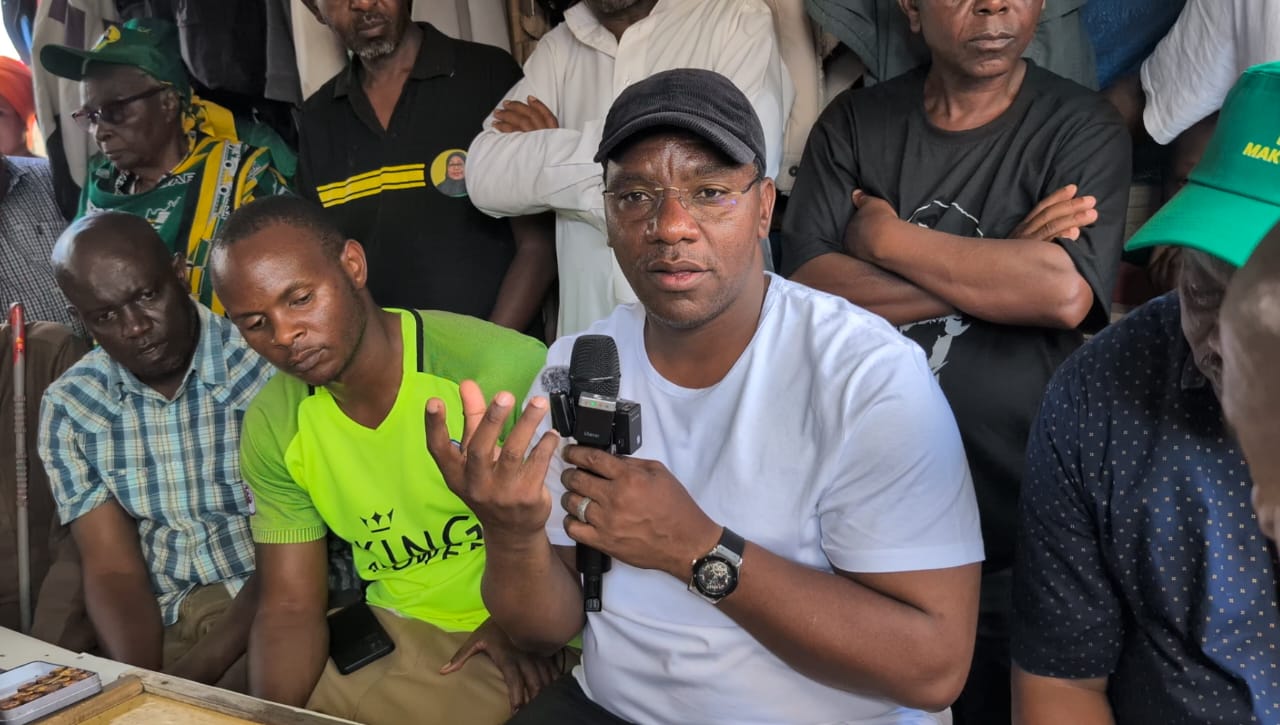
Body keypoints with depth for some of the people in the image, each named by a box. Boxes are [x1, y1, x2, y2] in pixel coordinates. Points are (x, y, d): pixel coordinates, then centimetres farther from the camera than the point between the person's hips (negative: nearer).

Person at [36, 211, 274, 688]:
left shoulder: (271, 368, -12)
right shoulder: (69, 409, 1)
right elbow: (114, 569, -3)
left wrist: (190, 678, -18)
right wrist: (141, 685, -20)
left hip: (274, 613, -3)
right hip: (164, 629, 4)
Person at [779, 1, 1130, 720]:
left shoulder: (1083, 127, -4)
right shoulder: (853, 124, 2)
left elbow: (1064, 292, -22)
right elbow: (809, 287, -10)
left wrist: (884, 236, -13)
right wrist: (1000, 269, -16)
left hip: (1011, 523, -2)